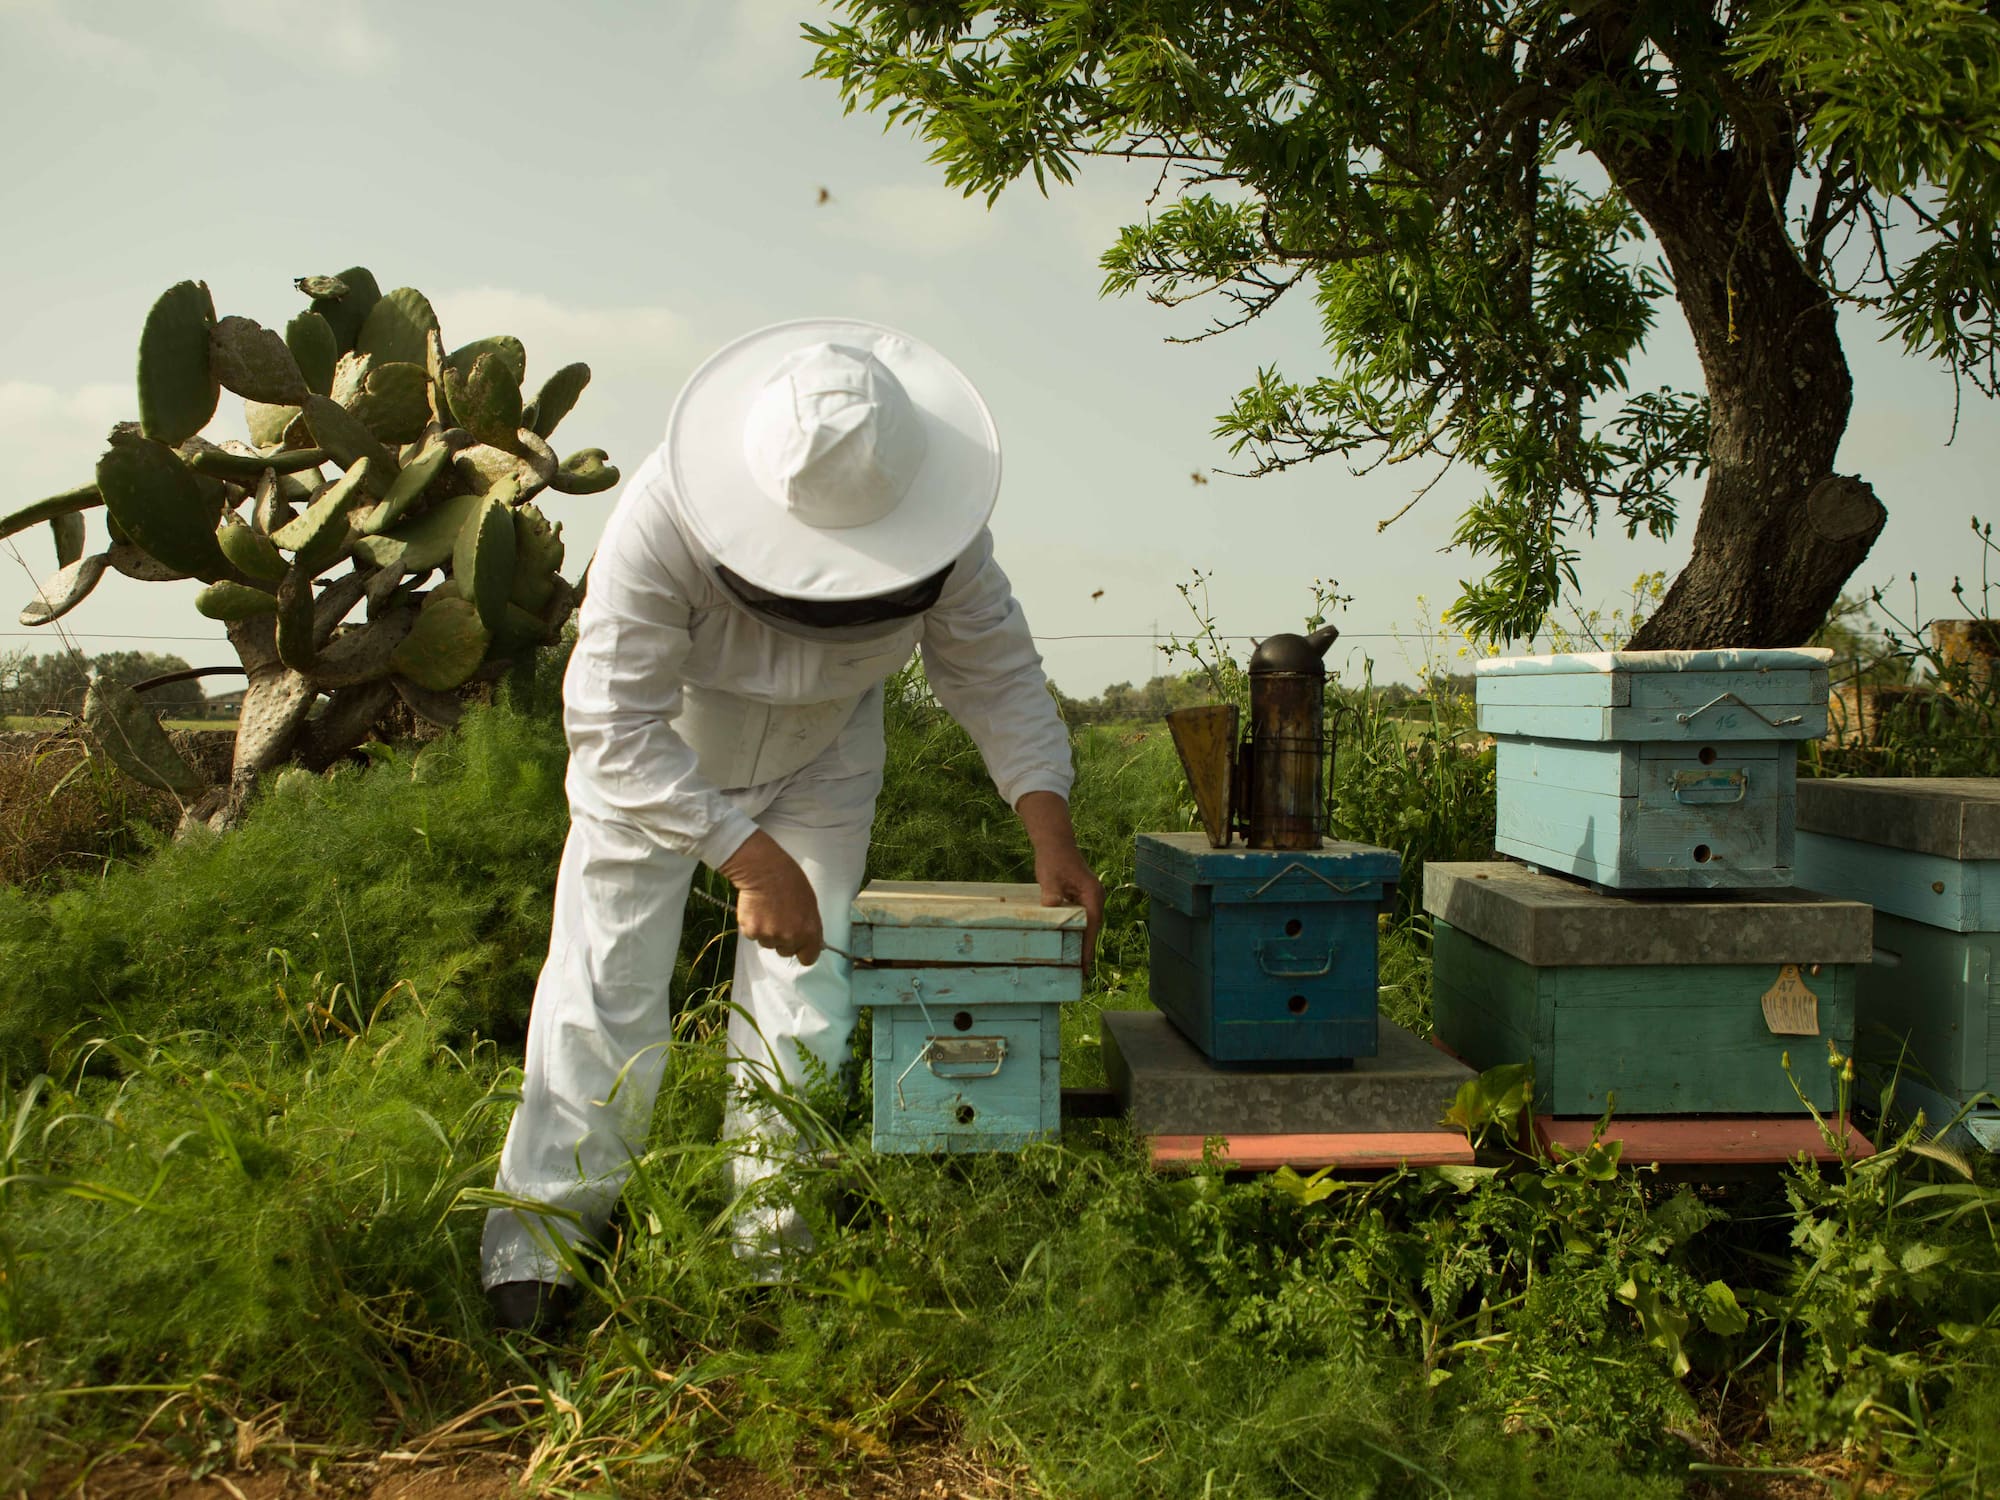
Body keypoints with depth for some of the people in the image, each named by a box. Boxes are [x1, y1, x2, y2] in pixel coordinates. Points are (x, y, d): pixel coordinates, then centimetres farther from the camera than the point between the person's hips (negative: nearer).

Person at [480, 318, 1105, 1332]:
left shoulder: (942, 527, -29)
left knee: (805, 1005, 0)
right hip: (652, 758, -2)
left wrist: (1051, 831, -26)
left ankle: (776, 1248, 16)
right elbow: (615, 729, -35)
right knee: (605, 995, -2)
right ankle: (536, 1241, 13)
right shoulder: (663, 518, -39)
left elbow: (997, 676, -15)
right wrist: (753, 861, -39)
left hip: (821, 763, 3)